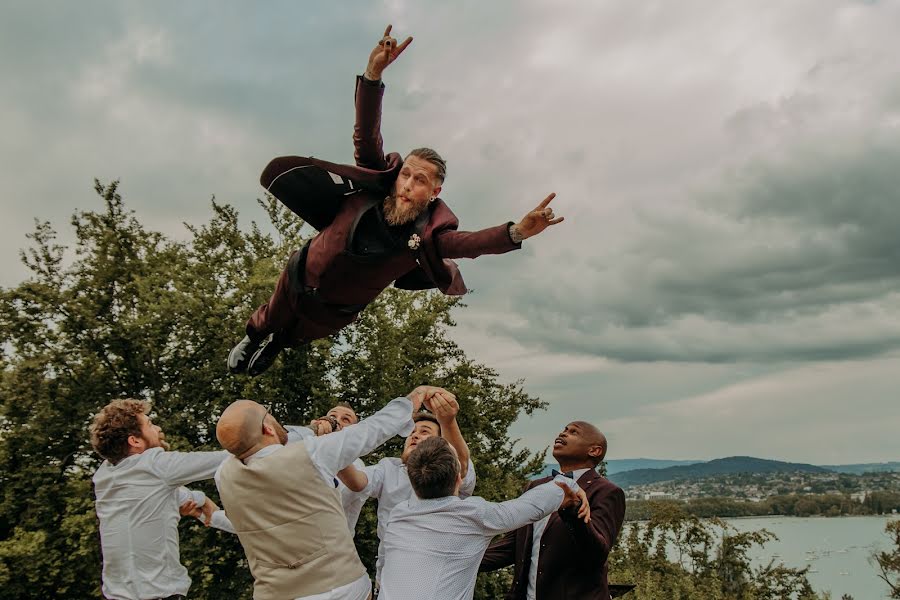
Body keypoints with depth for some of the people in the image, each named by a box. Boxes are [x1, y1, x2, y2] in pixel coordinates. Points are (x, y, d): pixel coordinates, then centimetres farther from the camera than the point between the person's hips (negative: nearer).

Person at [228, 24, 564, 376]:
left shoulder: (430, 233, -33)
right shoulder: (377, 186, -30)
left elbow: (471, 243, -50)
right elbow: (366, 135, -40)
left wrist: (517, 232, -69)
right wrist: (373, 74, -55)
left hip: (340, 309, 1)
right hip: (304, 278, -1)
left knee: (299, 335, 31)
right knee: (272, 320, 29)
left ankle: (276, 343, 67)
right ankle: (253, 337, 65)